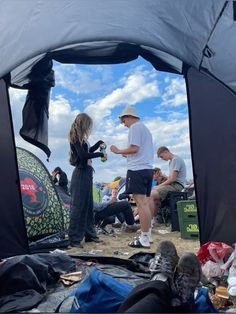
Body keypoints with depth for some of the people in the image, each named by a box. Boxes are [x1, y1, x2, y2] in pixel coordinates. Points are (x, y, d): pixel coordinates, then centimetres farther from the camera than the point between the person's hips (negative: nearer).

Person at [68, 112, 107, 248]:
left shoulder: (81, 138, 16)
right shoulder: (76, 137, -10)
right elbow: (83, 155, -21)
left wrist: (98, 144, 24)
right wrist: (100, 154, -11)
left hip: (87, 173, 9)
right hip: (81, 174, -9)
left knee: (88, 205, 14)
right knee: (78, 206, -5)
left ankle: (90, 234, 24)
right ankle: (74, 239, 2)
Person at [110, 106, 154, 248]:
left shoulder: (135, 127, -5)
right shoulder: (145, 128, 25)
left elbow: (134, 148, -16)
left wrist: (118, 151, -3)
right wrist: (127, 155, 23)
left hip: (137, 169, -10)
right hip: (148, 168, 10)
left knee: (141, 204, -10)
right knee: (145, 203, 12)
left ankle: (144, 240, -7)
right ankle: (148, 235, 18)